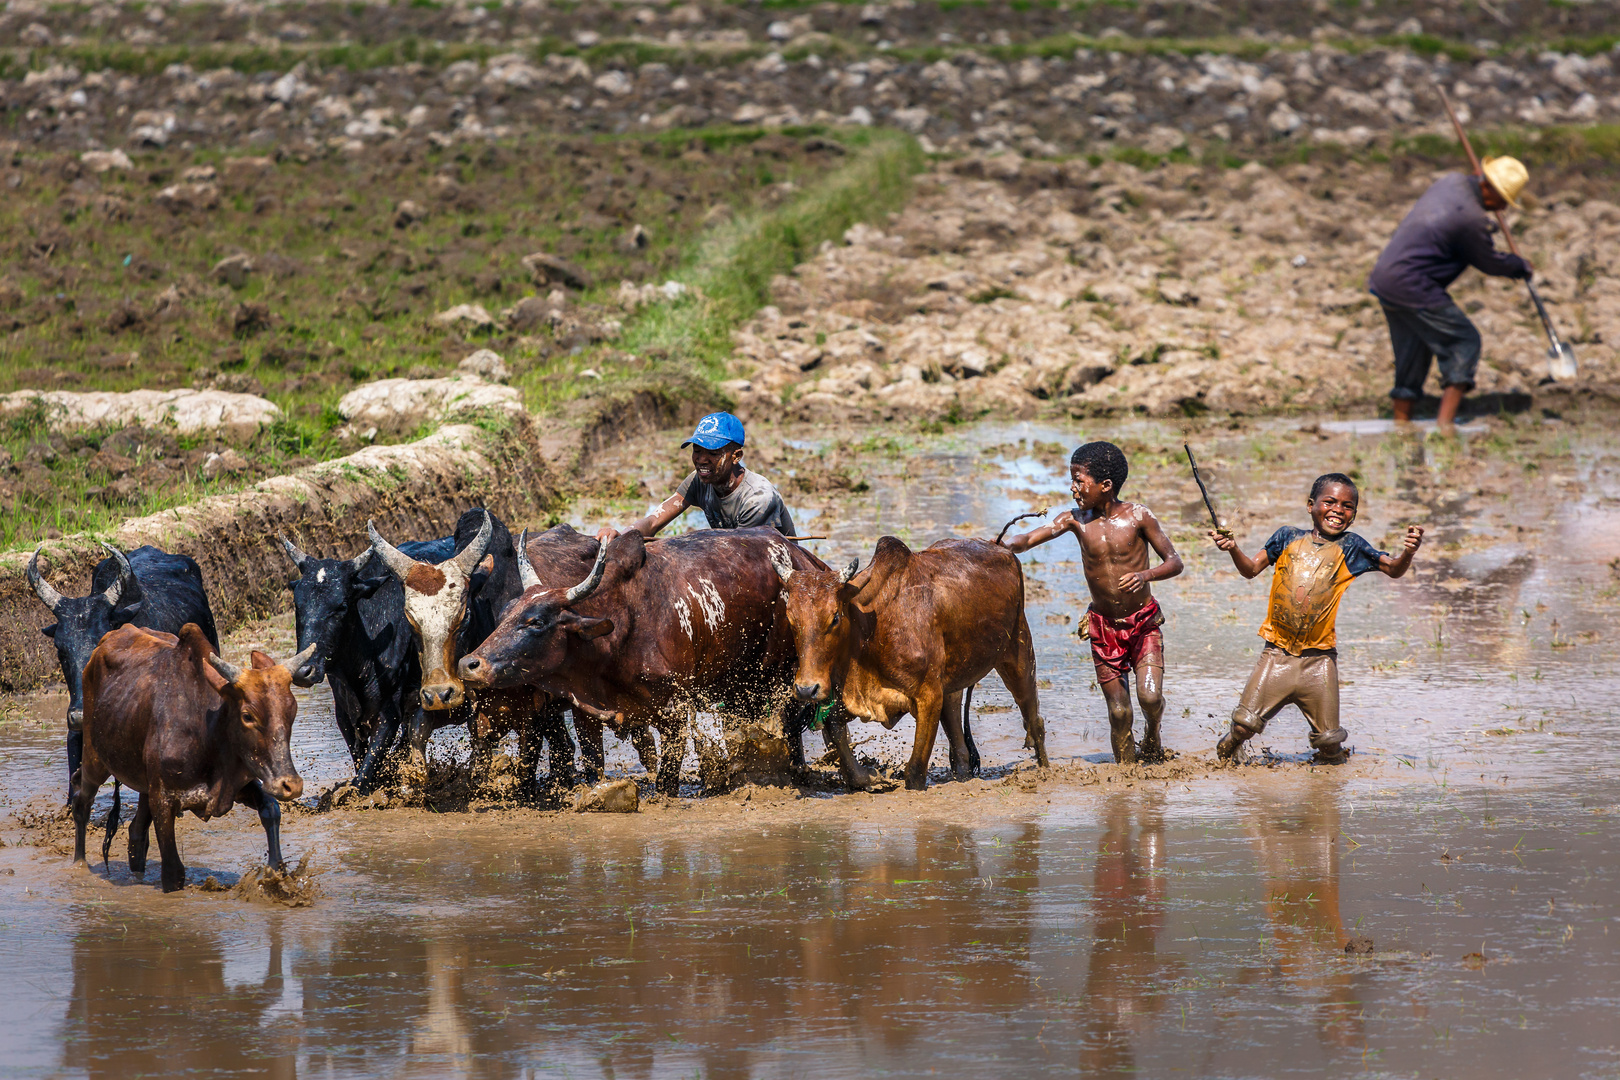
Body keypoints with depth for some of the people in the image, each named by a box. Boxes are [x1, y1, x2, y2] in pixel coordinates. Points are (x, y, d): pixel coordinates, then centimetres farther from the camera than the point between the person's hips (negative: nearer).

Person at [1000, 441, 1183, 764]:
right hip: (1103, 627, 2)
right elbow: (1031, 538, -13)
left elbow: (1174, 562, -8)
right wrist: (1000, 545, -33)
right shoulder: (1077, 519, -4)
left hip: (1144, 622, -2)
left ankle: (1152, 736, 15)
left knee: (1150, 697, -17)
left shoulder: (1137, 516, -11)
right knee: (1119, 711, 0)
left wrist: (1146, 574, -27)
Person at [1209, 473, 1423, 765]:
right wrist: (1233, 549, -9)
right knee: (1244, 724, -4)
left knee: (1328, 738, -1)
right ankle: (1223, 755, 25)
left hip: (1318, 659, 0)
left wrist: (1408, 552, -23)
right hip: (1277, 653, 0)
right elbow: (1251, 568, 11)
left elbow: (1394, 569, -1)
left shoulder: (1349, 547, 4)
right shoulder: (1289, 538, 8)